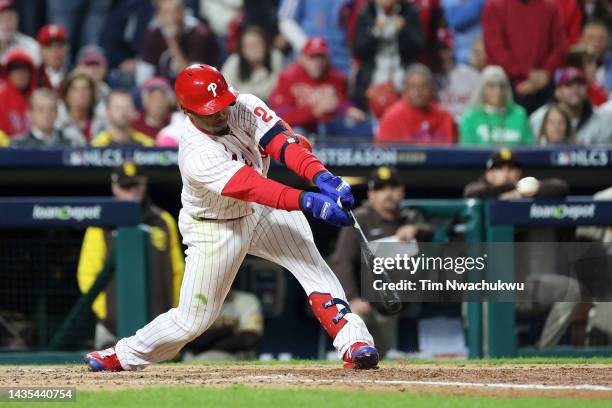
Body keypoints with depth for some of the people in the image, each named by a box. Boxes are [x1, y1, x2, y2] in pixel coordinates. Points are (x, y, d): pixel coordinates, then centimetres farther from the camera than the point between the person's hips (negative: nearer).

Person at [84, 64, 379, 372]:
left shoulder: (245, 107, -18)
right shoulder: (197, 156, -34)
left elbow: (280, 141, -29)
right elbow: (253, 188, -44)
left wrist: (322, 178, -47)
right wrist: (308, 202, -56)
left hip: (260, 212, 5)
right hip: (215, 230, -5)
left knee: (311, 263, -18)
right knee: (193, 319, 3)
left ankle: (353, 343, -21)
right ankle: (124, 355, 26)